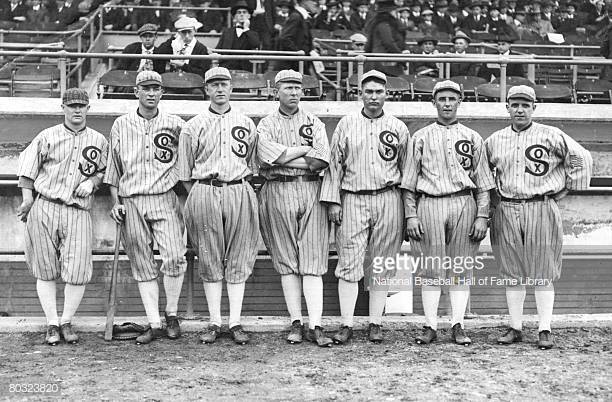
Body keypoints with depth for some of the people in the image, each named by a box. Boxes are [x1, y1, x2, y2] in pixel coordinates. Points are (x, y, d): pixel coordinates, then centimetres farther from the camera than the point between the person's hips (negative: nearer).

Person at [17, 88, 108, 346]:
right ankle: (52, 324, 13)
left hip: (79, 211, 1)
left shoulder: (99, 141, 13)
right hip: (44, 207, 0)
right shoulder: (47, 137, 9)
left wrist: (92, 182, 1)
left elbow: (105, 171, 21)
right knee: (45, 270, 2)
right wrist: (28, 199, -2)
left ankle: (67, 323, 10)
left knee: (78, 271, -8)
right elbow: (27, 169, 8)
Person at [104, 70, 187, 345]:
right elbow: (113, 168, 14)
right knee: (142, 266, 3)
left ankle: (171, 315, 4)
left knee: (174, 258, -16)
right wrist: (115, 203, 6)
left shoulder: (175, 125, 6)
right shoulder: (121, 125, 10)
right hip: (131, 202, 2)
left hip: (164, 200, -2)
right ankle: (154, 324, 9)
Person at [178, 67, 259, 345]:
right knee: (210, 261, 1)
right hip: (204, 194, -1)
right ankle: (214, 323, 7)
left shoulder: (246, 124, 13)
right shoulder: (193, 126, 9)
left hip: (239, 192, 1)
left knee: (238, 260, 0)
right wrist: (199, 196, 3)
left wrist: (242, 190, 7)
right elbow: (185, 172, 9)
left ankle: (235, 322, 4)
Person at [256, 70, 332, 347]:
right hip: (278, 193, 0)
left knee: (312, 262, -6)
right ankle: (295, 324, 6)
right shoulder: (266, 124, 12)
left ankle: (315, 326, -8)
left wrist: (284, 158, -4)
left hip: (311, 192, 0)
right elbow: (267, 156, -9)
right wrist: (305, 150, -4)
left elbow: (321, 161, -1)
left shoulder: (314, 123, 14)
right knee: (287, 262, 1)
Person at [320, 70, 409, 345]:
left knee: (381, 265, 4)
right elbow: (334, 164, 8)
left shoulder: (398, 128, 11)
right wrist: (333, 201, 0)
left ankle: (375, 324, 11)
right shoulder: (346, 125, 9)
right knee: (349, 263, -5)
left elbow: (406, 169, 12)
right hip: (353, 199, -1)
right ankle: (346, 325, -1)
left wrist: (409, 209, 7)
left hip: (388, 200, 1)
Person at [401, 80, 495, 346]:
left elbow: (483, 183, 10)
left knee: (462, 268, 2)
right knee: (431, 268, -1)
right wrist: (411, 215, -1)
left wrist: (482, 216, 1)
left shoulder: (472, 138, 13)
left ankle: (457, 325, 9)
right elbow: (409, 182, 8)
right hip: (429, 206, -1)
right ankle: (430, 326, 5)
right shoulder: (420, 137, 11)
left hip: (464, 205, 1)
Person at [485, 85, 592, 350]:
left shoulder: (552, 136, 1)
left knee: (543, 275, 0)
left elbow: (582, 158, 4)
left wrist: (566, 189, 2)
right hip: (506, 212, 3)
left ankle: (545, 330, 6)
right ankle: (515, 328, 15)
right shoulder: (494, 140, 10)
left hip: (542, 210, -3)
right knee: (512, 274, 6)